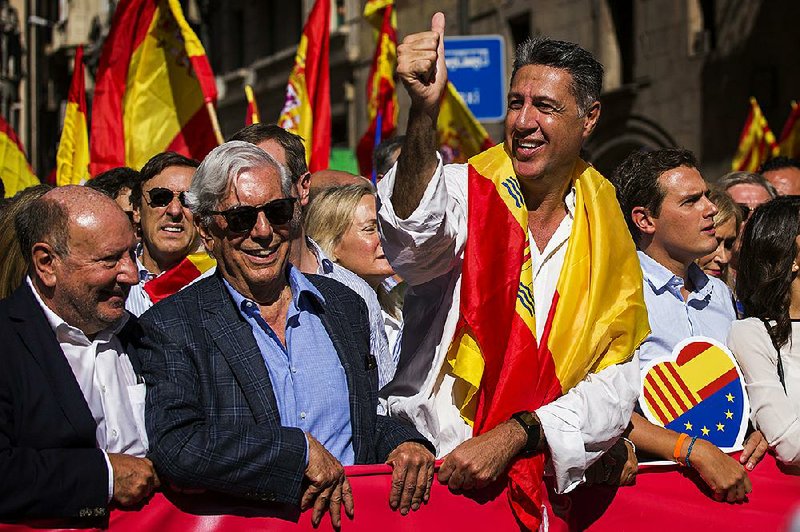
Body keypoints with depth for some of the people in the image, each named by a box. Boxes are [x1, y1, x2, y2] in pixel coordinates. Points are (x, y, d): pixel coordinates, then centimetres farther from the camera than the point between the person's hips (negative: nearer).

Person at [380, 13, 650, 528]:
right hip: (430, 465, 1)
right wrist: (424, 112, -38)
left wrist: (514, 437, -13)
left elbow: (614, 383, 3)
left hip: (538, 483, -1)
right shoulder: (467, 192, 1)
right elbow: (412, 246, -23)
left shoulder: (606, 233, 9)